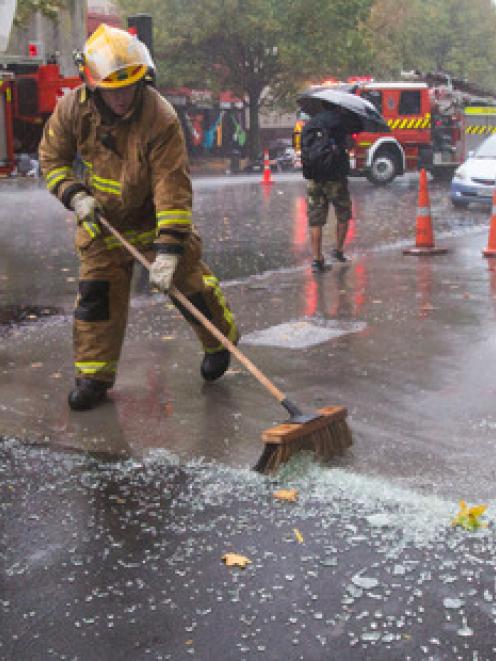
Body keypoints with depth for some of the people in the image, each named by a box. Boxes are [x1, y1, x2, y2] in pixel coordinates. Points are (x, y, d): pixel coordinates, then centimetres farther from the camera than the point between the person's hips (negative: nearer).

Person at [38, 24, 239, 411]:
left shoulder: (161, 118, -29)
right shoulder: (73, 108, -16)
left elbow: (173, 188, -31)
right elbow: (52, 157, 1)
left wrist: (169, 248, -36)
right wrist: (75, 195, -16)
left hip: (157, 219, -3)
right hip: (102, 221, 3)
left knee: (189, 281, 3)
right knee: (96, 293, -1)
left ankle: (221, 342, 30)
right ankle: (94, 375, 12)